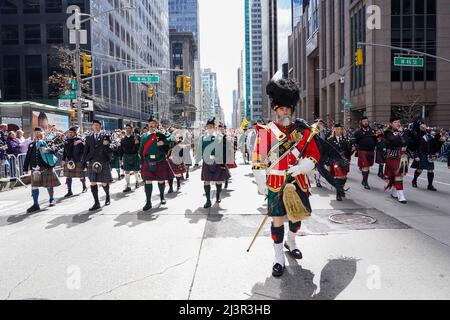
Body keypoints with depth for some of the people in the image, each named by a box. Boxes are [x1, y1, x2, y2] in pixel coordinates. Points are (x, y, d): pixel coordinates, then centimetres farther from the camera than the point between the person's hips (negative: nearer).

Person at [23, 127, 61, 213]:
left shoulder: (46, 142, 4)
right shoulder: (31, 145, 11)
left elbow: (55, 150, -9)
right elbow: (28, 157, 11)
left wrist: (48, 150, -27)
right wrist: (26, 168, 8)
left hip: (46, 167, -2)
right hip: (35, 168, 2)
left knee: (49, 184, 8)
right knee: (34, 185, -2)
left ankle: (52, 199, 30)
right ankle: (35, 205, 4)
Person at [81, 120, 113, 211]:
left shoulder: (106, 136, 5)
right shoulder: (89, 138, 13)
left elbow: (110, 148, 2)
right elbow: (86, 151, 12)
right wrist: (83, 163, 7)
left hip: (103, 162, -2)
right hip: (92, 162, 2)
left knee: (104, 183, 3)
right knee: (93, 183, -3)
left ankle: (107, 196, 33)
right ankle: (96, 203, 3)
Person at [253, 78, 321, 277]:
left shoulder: (303, 130, 3)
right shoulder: (266, 132, -4)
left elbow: (314, 155, 2)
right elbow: (258, 161, -4)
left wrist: (300, 168, -17)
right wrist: (261, 185, -8)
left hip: (298, 182, 3)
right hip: (276, 184, -3)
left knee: (296, 216, 17)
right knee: (278, 220, 0)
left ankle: (291, 242, 45)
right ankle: (279, 259, 14)